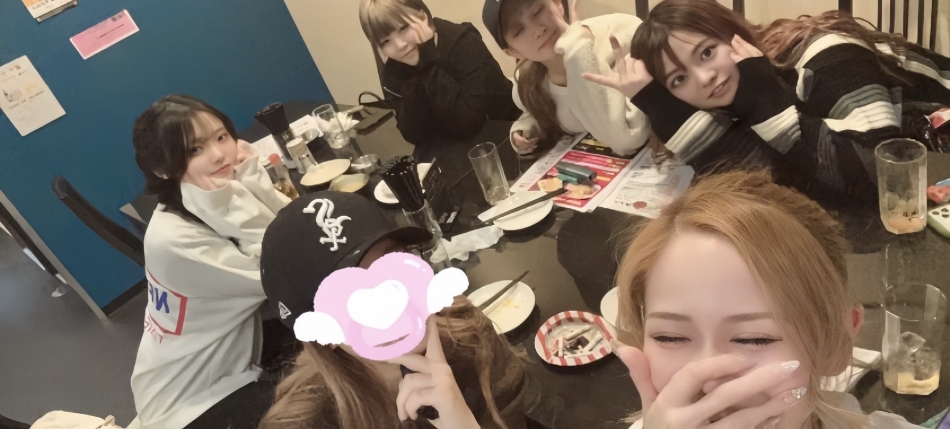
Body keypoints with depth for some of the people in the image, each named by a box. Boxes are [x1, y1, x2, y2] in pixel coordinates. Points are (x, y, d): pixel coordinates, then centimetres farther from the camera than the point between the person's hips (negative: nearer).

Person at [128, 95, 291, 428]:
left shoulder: (225, 199, -7)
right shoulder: (172, 237, -30)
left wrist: (253, 182, -23)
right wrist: (238, 203, -34)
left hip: (230, 364, 7)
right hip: (189, 400, -7)